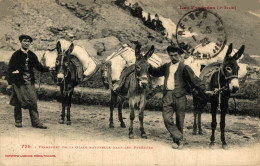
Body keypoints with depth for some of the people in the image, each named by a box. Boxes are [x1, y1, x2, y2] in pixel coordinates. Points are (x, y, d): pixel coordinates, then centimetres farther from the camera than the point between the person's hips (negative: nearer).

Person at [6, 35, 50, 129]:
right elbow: (10, 69, -1)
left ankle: (35, 122, 1)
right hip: (18, 82, -3)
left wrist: (48, 69, -9)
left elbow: (39, 67, 10)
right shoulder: (16, 55, -1)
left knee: (33, 102, -1)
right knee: (18, 102, 4)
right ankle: (18, 121, 17)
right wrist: (10, 83, -6)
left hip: (30, 82, 3)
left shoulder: (32, 55, 9)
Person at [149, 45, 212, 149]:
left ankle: (178, 141, 19)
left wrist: (204, 91, -10)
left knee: (179, 121, 5)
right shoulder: (166, 66, 15)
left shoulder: (184, 68, 0)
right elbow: (156, 72, 27)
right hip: (167, 96, 4)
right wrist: (149, 67, 9)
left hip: (180, 97, -3)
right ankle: (179, 138, 3)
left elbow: (194, 80, -2)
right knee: (167, 119, -8)